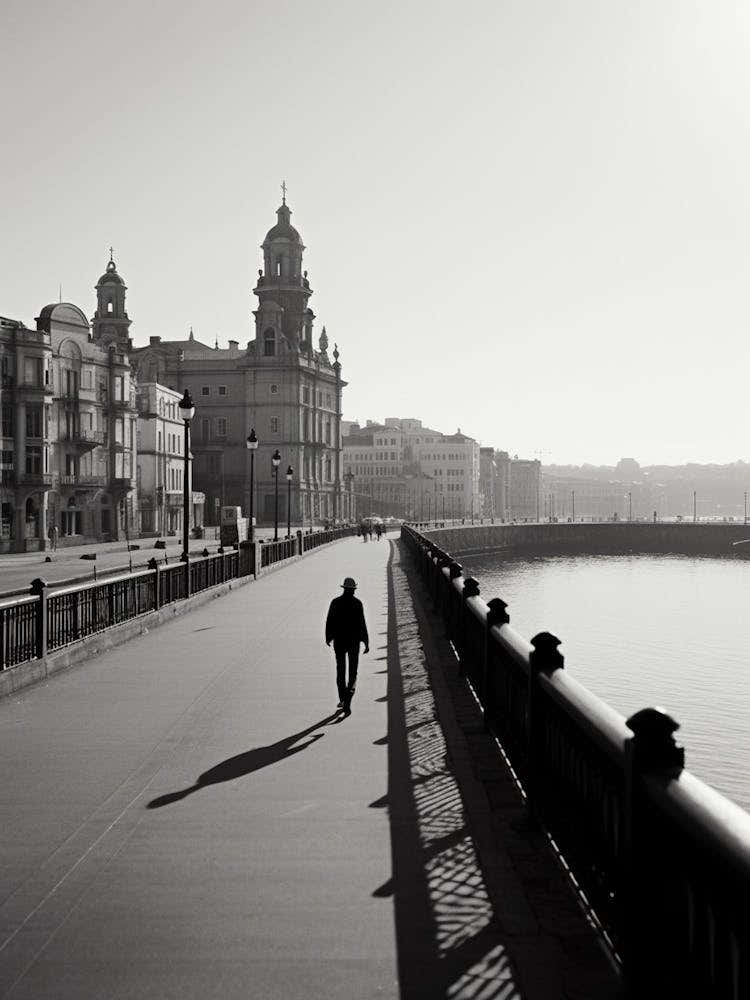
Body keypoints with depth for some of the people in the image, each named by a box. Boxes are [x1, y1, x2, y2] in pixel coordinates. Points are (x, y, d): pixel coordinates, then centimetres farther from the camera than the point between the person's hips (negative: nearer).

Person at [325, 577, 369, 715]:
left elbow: (329, 621, 0)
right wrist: (366, 642, -6)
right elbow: (362, 624, -11)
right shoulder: (357, 603, -9)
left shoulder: (335, 602, -4)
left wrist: (328, 637, 16)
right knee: (353, 672, 5)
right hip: (354, 641, -1)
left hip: (339, 641, 1)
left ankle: (342, 700, 23)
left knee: (340, 670, 18)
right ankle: (347, 703, -13)